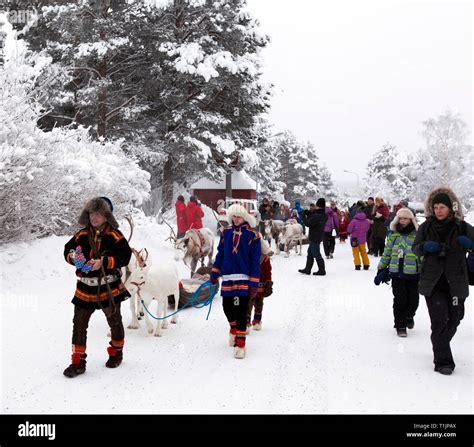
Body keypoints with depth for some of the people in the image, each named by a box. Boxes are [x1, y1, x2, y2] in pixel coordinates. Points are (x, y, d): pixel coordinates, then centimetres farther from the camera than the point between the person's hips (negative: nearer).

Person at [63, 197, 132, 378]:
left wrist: (103, 262, -25)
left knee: (114, 322, 15)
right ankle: (78, 361, 13)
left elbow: (125, 257, -15)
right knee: (79, 324, 2)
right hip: (85, 288, 3)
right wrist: (74, 257, -15)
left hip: (109, 288, -3)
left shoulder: (114, 236, -9)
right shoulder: (82, 235, 2)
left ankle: (116, 352, 38)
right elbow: (68, 250, 8)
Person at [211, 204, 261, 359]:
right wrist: (214, 273, 12)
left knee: (241, 310, -6)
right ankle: (234, 329, 42)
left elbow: (255, 260, -5)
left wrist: (254, 283, -9)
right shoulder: (226, 232, 7)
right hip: (227, 277, 4)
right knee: (227, 307, 13)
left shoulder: (252, 235, -5)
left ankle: (240, 344, 2)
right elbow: (220, 254, 14)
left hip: (244, 278, -4)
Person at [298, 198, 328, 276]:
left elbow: (308, 223, -21)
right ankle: (307, 269, 26)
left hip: (315, 238, -10)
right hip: (318, 237, 10)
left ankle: (322, 270, 6)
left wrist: (304, 216, -7)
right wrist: (309, 215, 4)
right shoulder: (324, 215, 6)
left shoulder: (316, 216, -24)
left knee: (316, 254, -1)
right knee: (310, 253, 18)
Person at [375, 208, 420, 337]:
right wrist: (381, 269, 11)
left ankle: (409, 316, 36)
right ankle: (400, 325, 13)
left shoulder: (417, 235, 0)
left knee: (413, 300, 5)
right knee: (399, 300, -1)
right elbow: (386, 254, 12)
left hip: (413, 274, -1)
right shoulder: (393, 235, 6)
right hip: (397, 273, 1)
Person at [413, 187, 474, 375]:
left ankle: (441, 347, 39)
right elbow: (415, 248, 9)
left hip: (456, 282, 1)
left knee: (453, 319, 12)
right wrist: (425, 247, -14)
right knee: (439, 320, -8)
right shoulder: (426, 227, 3)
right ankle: (443, 361, 0)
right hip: (432, 282, -1)